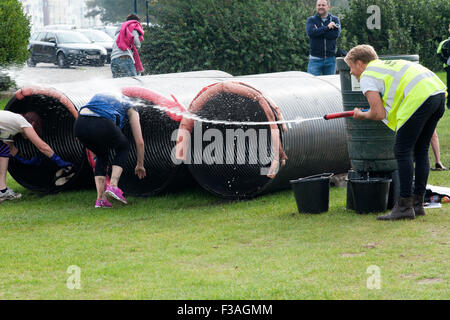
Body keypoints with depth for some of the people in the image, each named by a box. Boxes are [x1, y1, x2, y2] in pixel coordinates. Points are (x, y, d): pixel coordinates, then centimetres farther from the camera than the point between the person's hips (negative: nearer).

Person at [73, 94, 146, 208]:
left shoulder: (99, 97, 42)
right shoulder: (130, 108, 30)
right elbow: (139, 142, 29)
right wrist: (140, 165, 43)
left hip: (79, 125, 4)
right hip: (102, 125, -4)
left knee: (102, 156, 32)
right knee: (123, 148, 29)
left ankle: (100, 199, 20)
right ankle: (113, 186, 9)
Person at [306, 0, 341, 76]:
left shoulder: (335, 20, 8)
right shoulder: (311, 20, 6)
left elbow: (336, 34, -11)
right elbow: (310, 32, -16)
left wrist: (318, 31, -10)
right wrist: (327, 27, -15)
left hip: (330, 59, 2)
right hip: (315, 59, -2)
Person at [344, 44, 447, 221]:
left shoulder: (367, 77, 6)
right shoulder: (387, 65, 31)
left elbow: (379, 113, -1)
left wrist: (362, 115, 19)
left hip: (419, 98, -9)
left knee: (402, 152, -2)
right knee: (420, 151, 16)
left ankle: (405, 206, -4)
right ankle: (418, 203, 19)